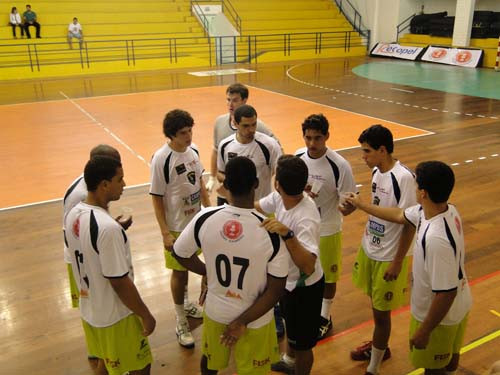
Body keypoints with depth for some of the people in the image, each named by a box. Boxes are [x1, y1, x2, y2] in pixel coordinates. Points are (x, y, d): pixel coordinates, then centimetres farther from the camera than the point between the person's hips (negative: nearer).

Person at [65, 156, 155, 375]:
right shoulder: (107, 227, -32)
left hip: (89, 311, 8)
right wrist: (145, 315, -15)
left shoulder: (73, 215, -5)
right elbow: (119, 282, -26)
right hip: (116, 316, -8)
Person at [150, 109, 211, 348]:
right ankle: (181, 321, 26)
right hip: (177, 226, -6)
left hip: (196, 220, 6)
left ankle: (186, 304, 46)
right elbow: (156, 197, -17)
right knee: (179, 271, 8)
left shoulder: (193, 149, -4)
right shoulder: (162, 158, -22)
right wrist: (165, 233, -18)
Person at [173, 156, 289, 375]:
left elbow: (181, 254, 0)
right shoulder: (271, 230, -24)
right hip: (255, 320, -2)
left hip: (215, 312, 2)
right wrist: (243, 321, -12)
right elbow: (276, 290, -20)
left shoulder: (205, 219, -18)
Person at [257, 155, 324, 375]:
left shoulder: (306, 219, -38)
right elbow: (256, 207, 3)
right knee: (290, 326, 35)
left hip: (304, 287, -9)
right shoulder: (279, 198, -14)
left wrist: (287, 234, -56)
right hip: (287, 279, 9)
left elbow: (308, 266, -47)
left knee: (302, 343, 15)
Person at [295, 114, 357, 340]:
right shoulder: (297, 157, -8)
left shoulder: (339, 165, -23)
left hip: (327, 230, -4)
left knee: (328, 276, 15)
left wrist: (346, 207, -39)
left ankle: (324, 318, 37)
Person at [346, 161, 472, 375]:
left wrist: (424, 331, -21)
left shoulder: (436, 238, -40)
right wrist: (362, 205, 16)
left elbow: (446, 293, -34)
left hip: (440, 315, -8)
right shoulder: (447, 210, -11)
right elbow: (400, 215, 6)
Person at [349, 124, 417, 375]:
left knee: (382, 312, 6)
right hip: (370, 249, 7)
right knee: (375, 305, 23)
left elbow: (410, 224, -19)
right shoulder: (376, 171, 0)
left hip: (389, 257, -7)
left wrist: (397, 262, -16)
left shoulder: (403, 178, -23)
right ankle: (379, 346, 46)